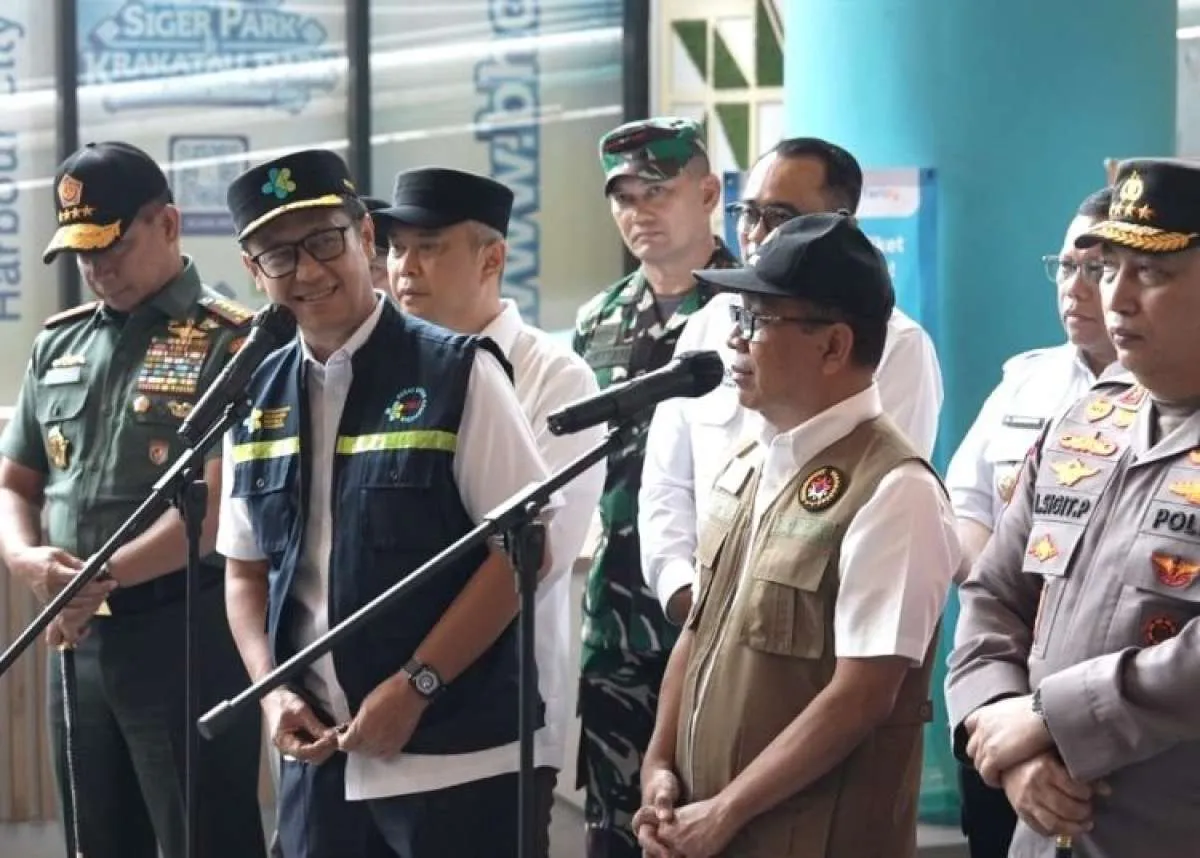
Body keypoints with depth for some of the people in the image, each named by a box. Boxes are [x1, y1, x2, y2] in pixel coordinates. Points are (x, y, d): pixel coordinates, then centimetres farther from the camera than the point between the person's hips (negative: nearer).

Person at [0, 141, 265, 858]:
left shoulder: (231, 342, -8)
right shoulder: (59, 344, 14)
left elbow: (220, 503, -17)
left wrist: (102, 576, -21)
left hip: (187, 632, -7)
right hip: (77, 637, 7)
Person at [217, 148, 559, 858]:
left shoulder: (458, 374, -7)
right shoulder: (258, 398, 8)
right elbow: (247, 569, 15)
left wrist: (414, 686, -13)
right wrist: (272, 690, -1)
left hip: (454, 762, -5)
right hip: (318, 758, 5)